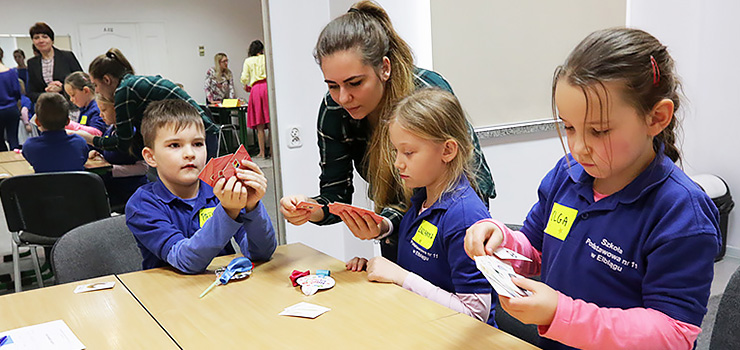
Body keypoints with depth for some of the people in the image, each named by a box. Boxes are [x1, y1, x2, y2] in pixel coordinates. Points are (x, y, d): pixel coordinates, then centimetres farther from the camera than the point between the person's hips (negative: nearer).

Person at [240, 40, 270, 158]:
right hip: (268, 86, 1)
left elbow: (244, 78, 3)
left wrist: (246, 86, 22)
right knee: (272, 122, 3)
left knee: (260, 125, 2)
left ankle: (262, 152, 5)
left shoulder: (248, 61, 9)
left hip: (256, 89, -1)